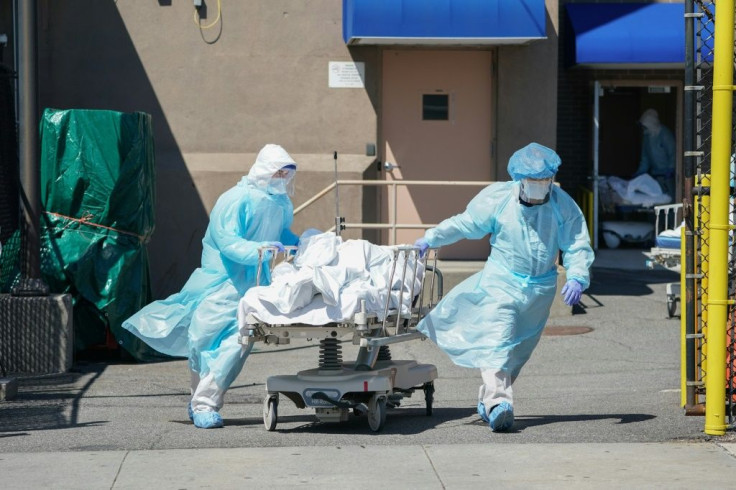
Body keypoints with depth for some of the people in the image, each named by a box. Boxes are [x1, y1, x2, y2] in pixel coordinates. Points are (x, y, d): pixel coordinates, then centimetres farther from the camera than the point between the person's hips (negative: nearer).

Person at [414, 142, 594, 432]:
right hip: (502, 281, -2)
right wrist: (431, 239, -4)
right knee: (496, 340, -21)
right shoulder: (498, 197, -8)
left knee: (519, 348, 10)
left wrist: (576, 278, -25)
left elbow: (578, 246, -7)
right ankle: (497, 402, -33)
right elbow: (465, 223, 2)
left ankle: (487, 401, 24)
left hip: (540, 289, 3)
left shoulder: (563, 206, -6)